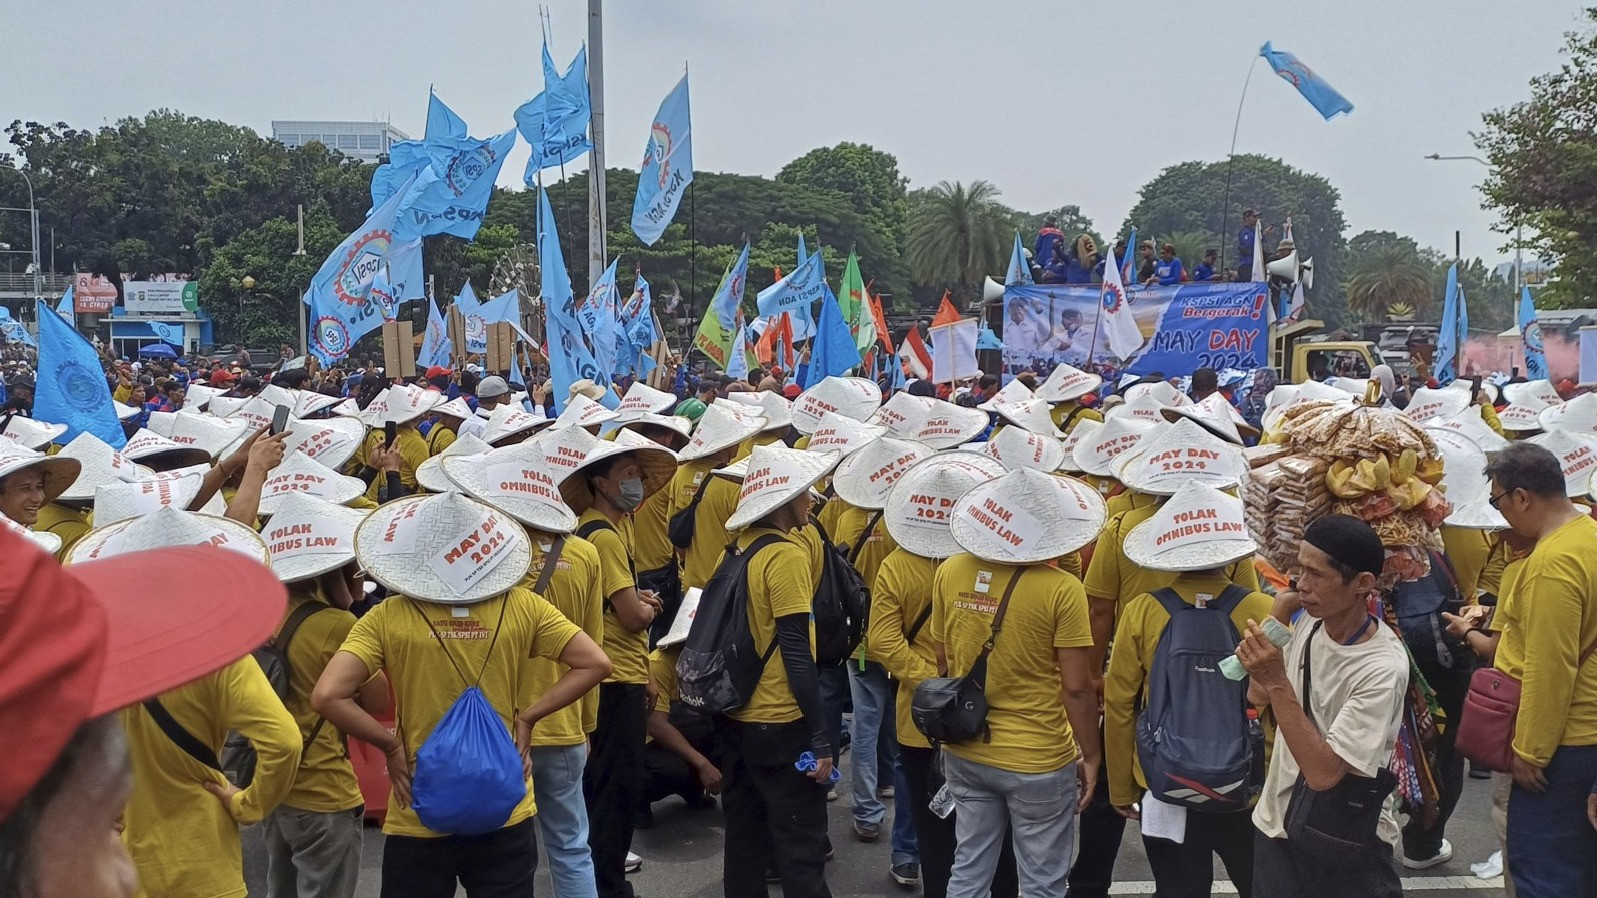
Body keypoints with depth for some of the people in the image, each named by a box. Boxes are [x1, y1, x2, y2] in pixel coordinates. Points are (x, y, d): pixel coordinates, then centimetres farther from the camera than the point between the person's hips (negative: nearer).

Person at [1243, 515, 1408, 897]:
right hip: (1275, 821, 6)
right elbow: (1259, 698, 10)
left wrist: (1277, 682, -31)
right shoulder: (1309, 621, -5)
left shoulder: (1383, 668, -25)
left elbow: (1323, 772, -29)